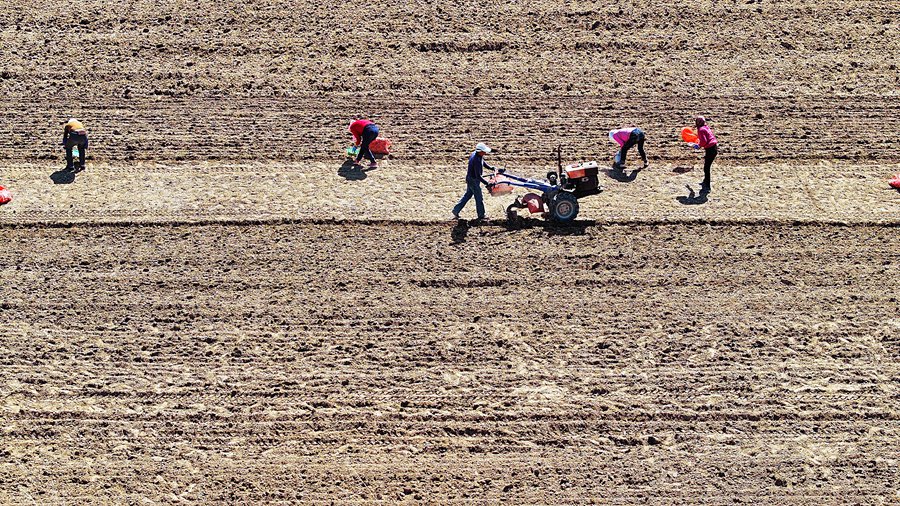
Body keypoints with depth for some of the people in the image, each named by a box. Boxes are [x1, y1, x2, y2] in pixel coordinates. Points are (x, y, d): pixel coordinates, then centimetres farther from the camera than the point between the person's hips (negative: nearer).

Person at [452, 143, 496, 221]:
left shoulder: (477, 155, -1)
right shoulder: (476, 161, -32)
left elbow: (483, 162, 21)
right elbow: (478, 176, -32)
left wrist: (491, 168, 14)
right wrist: (487, 183, -32)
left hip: (470, 179, 10)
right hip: (473, 180, -10)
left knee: (468, 195, 20)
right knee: (479, 198, 3)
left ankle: (456, 211, 25)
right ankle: (481, 216, 16)